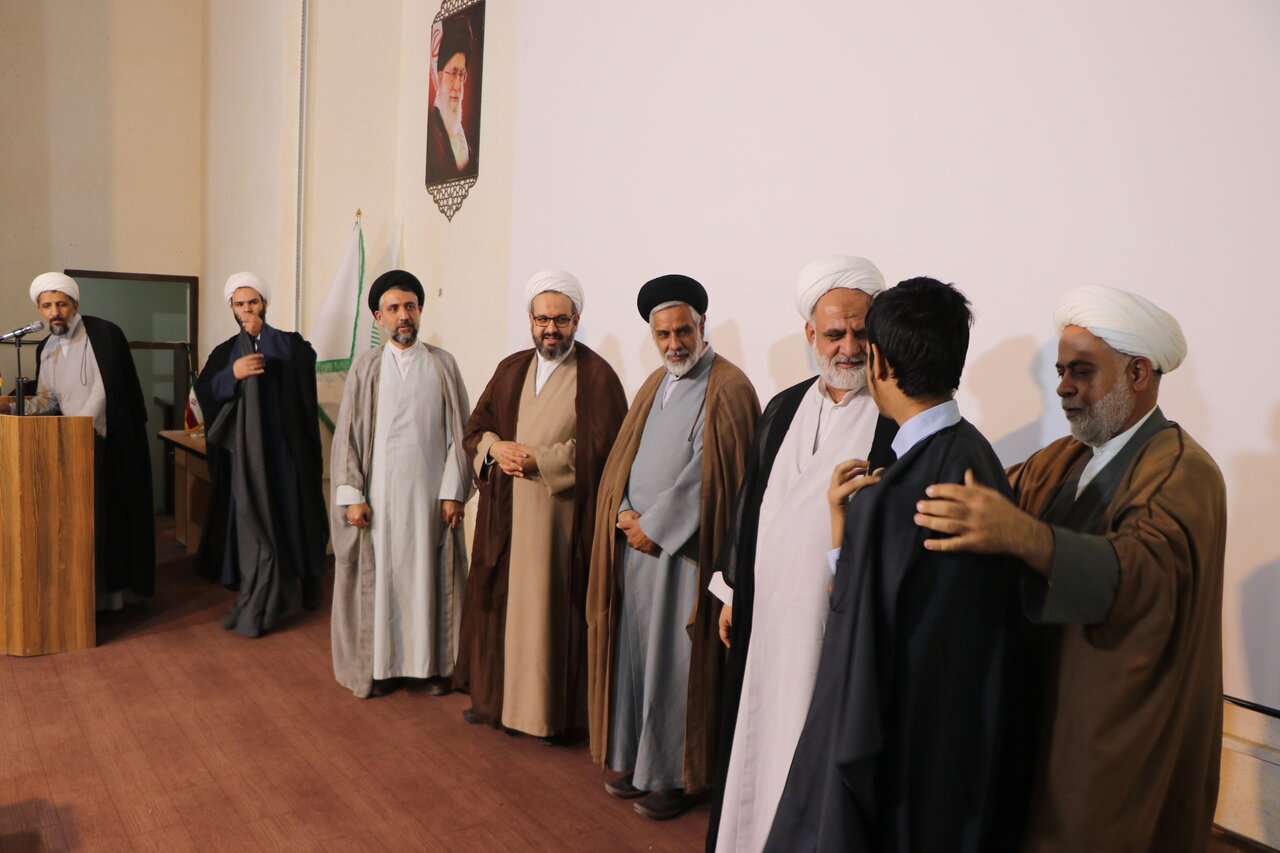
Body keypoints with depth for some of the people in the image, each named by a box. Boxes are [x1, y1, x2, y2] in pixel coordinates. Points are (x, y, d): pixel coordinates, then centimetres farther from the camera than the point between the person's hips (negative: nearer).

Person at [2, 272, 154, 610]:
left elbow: (105, 391, -16)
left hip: (112, 440, -6)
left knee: (114, 514, -3)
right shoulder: (45, 349, 11)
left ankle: (117, 587, 6)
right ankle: (90, 588, 10)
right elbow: (46, 399, 16)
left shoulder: (104, 334, -11)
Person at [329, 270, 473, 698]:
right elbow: (348, 433, 2)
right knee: (380, 575, 4)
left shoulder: (442, 365, 3)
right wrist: (351, 495, -5)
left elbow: (458, 432, 2)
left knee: (430, 574, 6)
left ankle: (432, 662, 19)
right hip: (380, 491, 0)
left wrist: (454, 491, -4)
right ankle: (382, 663, 18)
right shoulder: (366, 366, 3)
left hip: (429, 491, 0)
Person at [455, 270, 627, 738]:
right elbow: (475, 429, 13)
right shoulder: (511, 369, 11)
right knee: (499, 602, 11)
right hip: (505, 512, 5)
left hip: (562, 515, -5)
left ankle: (552, 712, 15)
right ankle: (495, 696, 27)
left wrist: (539, 460, -17)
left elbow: (604, 449, -13)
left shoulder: (596, 376, -6)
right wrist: (495, 448, -9)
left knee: (553, 608, 1)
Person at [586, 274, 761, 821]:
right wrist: (624, 515, -4)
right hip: (633, 541, 7)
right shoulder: (655, 385, 13)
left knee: (673, 663, 2)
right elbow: (622, 458, 12)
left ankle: (674, 775, 18)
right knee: (631, 652, 13)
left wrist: (653, 526, -12)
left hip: (683, 549, -7)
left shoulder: (727, 388, -10)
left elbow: (708, 474, -16)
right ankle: (634, 759, 28)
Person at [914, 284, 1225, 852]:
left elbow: (1143, 569, -34)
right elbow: (989, 499, -2)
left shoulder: (1184, 473, -16)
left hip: (1124, 745, -6)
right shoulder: (1060, 460, 9)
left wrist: (1022, 535, -51)